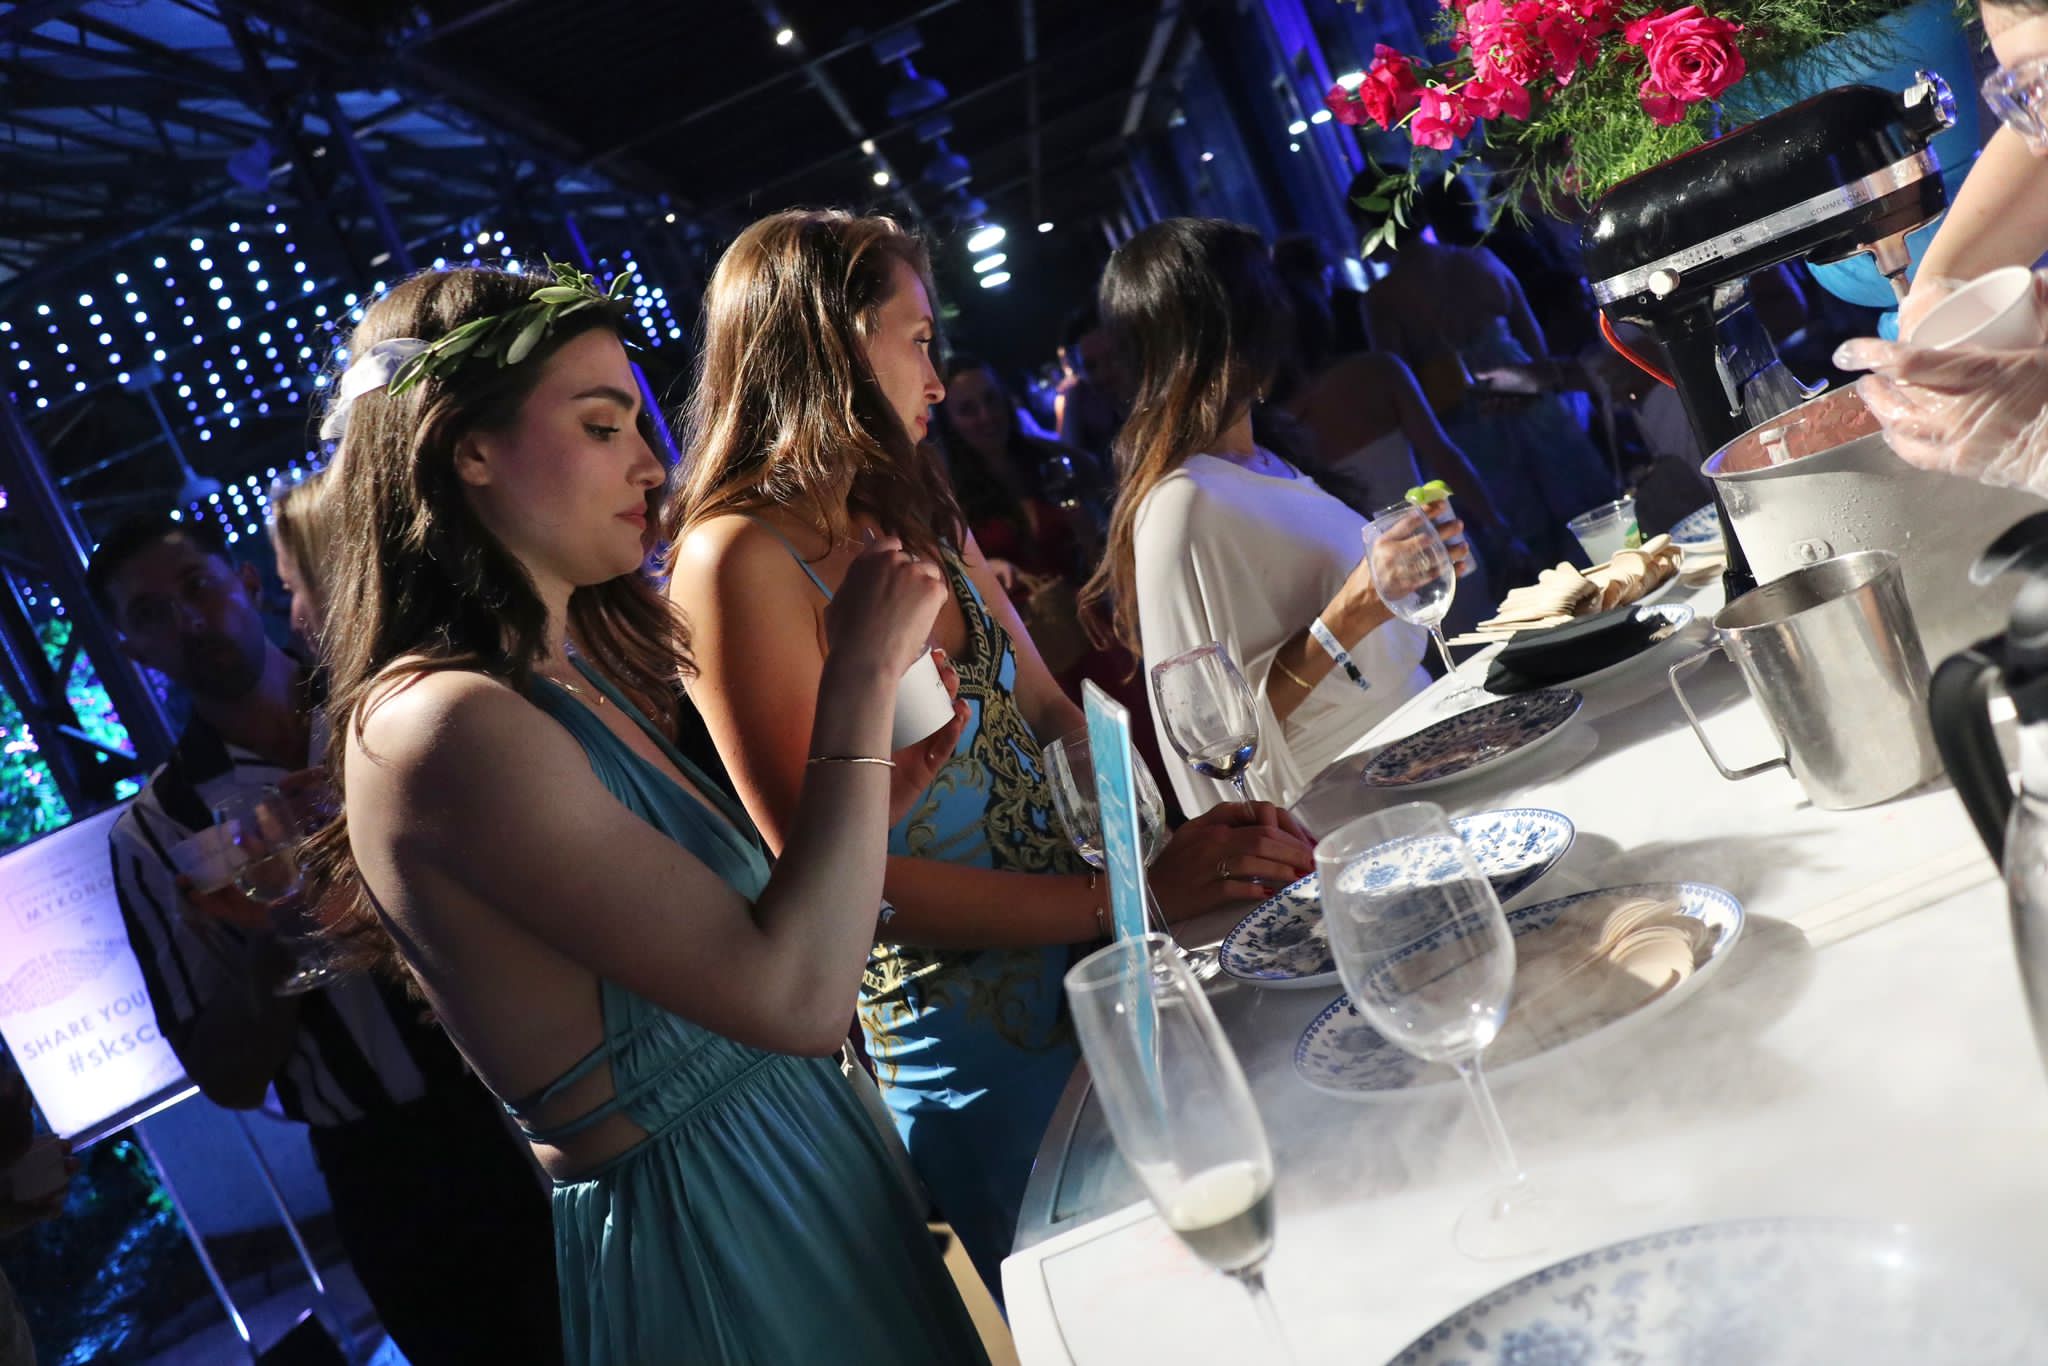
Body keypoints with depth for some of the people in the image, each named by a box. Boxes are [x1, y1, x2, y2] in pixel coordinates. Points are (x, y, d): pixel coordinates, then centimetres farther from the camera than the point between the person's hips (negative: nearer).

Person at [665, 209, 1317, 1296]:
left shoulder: (918, 522, 5)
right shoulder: (739, 561, -19)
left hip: (1093, 972, 7)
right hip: (970, 1033, -7)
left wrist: (1203, 826, -8)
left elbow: (1052, 711, 9)